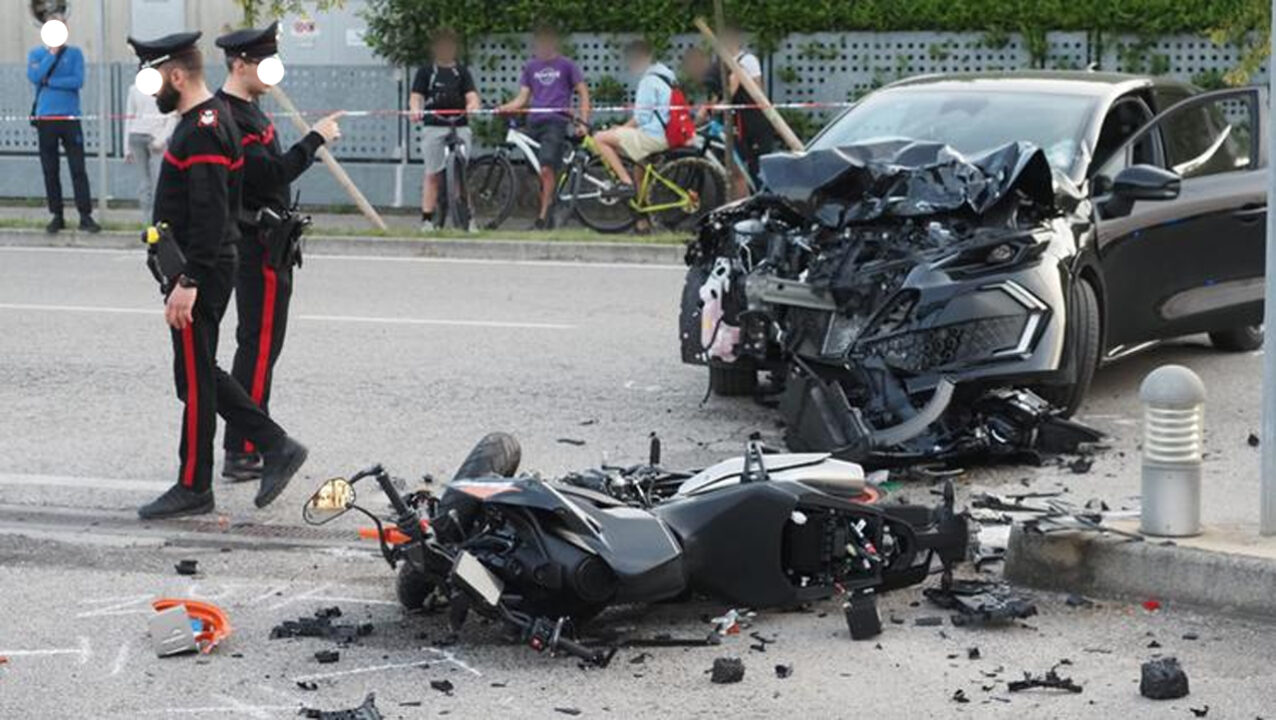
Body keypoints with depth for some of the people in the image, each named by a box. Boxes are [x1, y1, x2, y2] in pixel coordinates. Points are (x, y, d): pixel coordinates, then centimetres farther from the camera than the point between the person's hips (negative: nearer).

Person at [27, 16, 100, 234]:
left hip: (70, 118, -1)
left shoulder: (74, 53, 4)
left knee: (78, 169, -5)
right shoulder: (36, 53, 8)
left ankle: (85, 216, -4)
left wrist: (49, 82, -8)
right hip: (45, 118, 2)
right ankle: (57, 216, 13)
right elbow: (34, 77, -10)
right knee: (50, 170, 5)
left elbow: (78, 80, -9)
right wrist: (52, 53, -11)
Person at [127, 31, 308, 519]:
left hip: (201, 273, -10)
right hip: (198, 272, 10)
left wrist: (188, 283, -26)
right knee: (201, 376, 15)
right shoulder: (202, 122, 14)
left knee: (195, 380, -1)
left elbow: (210, 215, -25)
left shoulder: (205, 130, -19)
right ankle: (276, 447, 17)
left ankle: (193, 488, 8)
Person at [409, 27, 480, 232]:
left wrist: (473, 106, -21)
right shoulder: (426, 71, 11)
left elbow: (471, 95, 4)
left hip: (460, 125, 1)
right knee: (433, 174, -4)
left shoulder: (461, 71, 16)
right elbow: (415, 96, 2)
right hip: (434, 126, -1)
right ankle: (427, 219, -3)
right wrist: (415, 109, -21)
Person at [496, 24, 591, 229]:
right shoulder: (531, 67, 17)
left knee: (547, 168, -20)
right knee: (540, 173, 5)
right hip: (534, 122, 5)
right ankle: (548, 218, 14)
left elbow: (583, 93, 5)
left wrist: (583, 122, -7)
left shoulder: (566, 66, 6)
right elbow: (523, 97, 14)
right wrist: (505, 108, -6)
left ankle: (543, 215, -17)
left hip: (556, 121, -5)